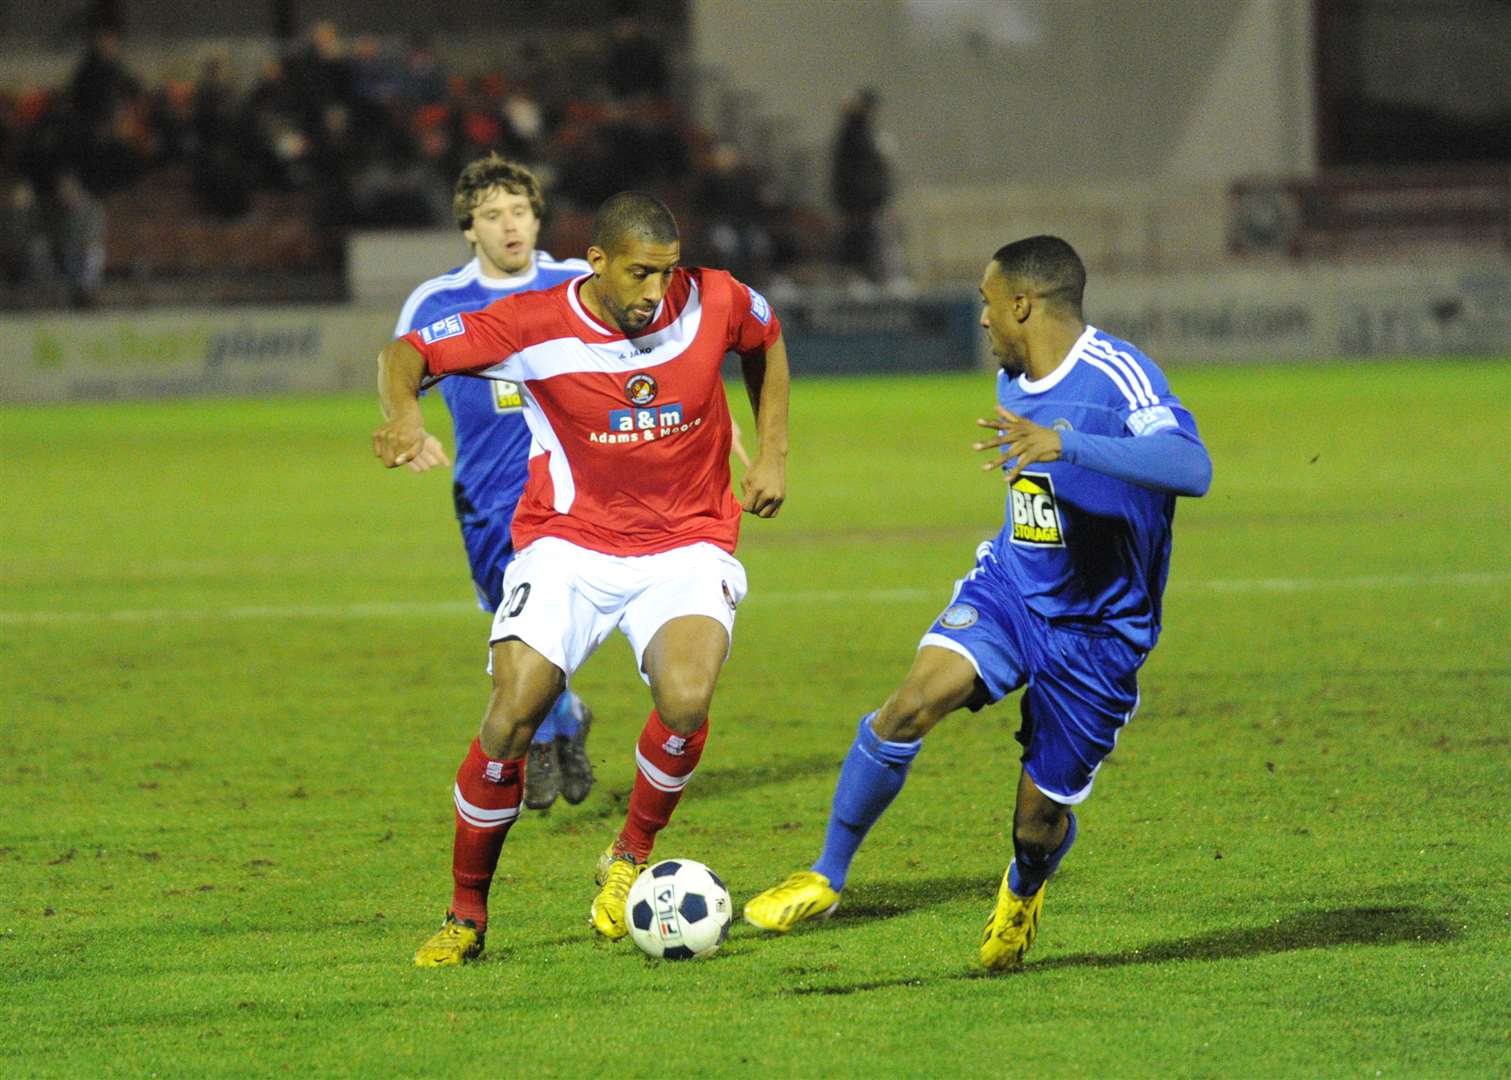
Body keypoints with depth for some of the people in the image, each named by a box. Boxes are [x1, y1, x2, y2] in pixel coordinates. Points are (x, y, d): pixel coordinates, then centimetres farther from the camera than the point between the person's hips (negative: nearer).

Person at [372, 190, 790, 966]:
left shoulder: (712, 304, -8)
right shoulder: (534, 326, -15)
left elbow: (767, 341, 16)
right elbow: (408, 353, -9)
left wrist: (770, 456, 12)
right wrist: (404, 417, -31)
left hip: (686, 545, 1)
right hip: (570, 545, -1)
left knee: (686, 701, -27)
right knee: (513, 714, -18)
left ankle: (630, 859, 2)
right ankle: (465, 915, 2)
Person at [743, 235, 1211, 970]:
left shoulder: (1117, 377, -22)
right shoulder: (1013, 383, 5)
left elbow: (1192, 468, -40)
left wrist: (1065, 445, -47)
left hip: (1096, 628, -5)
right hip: (1009, 588, 5)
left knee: (1041, 819, 3)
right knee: (915, 700, -24)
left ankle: (1023, 895, 41)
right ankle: (826, 877, -12)